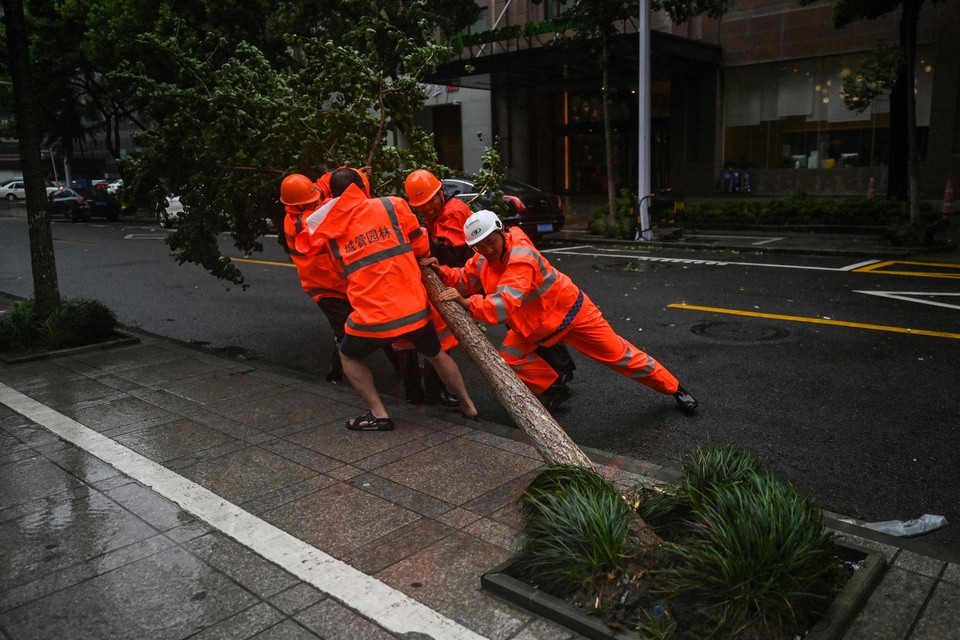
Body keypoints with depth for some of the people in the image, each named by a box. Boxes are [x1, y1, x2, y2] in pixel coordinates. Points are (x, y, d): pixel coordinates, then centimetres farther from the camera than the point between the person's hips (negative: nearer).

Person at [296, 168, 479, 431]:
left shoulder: (328, 230, 6)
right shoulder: (393, 205, 1)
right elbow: (421, 246, 8)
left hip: (372, 316, -1)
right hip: (414, 308, 1)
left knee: (349, 356, 27)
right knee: (436, 354, 28)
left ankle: (379, 415, 21)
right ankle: (468, 405, 40)